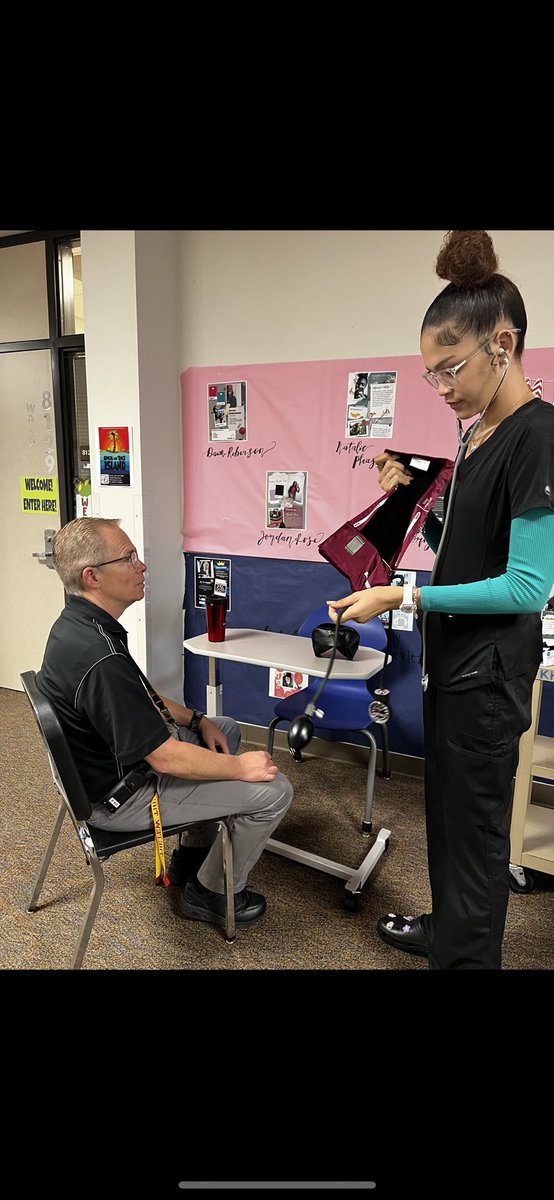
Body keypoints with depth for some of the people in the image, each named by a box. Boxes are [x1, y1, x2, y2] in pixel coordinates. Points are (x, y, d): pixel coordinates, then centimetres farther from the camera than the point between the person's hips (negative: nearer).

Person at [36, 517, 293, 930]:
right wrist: (240, 767, -15)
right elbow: (165, 758, -29)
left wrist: (196, 720, 5)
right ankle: (211, 893, 14)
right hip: (122, 794, -10)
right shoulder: (100, 660, -35)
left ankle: (190, 855, 34)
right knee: (274, 790, -9)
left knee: (226, 729, 25)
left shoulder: (76, 623, -3)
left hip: (110, 756, 10)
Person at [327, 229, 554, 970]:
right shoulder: (477, 435, 8)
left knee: (475, 825, 6)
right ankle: (448, 926, 44)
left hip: (488, 670, -9)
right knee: (447, 806, 23)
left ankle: (468, 956, 25)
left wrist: (402, 598, -25)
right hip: (452, 657, 9)